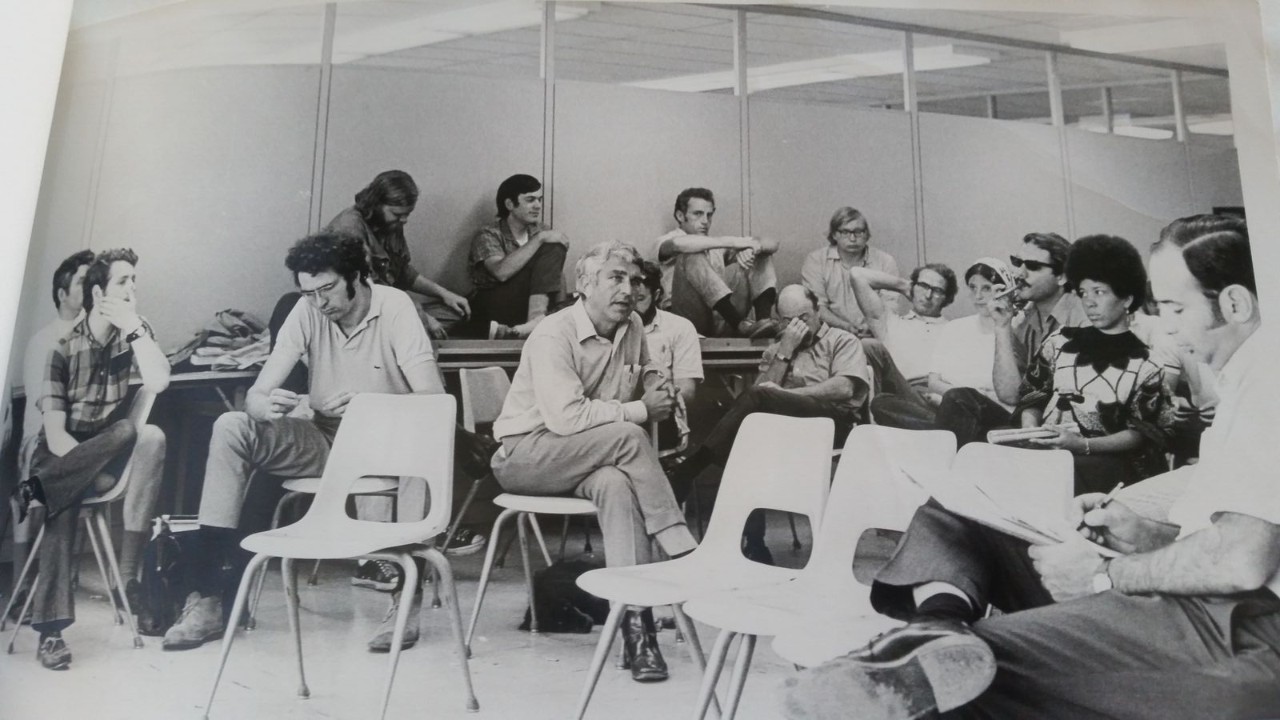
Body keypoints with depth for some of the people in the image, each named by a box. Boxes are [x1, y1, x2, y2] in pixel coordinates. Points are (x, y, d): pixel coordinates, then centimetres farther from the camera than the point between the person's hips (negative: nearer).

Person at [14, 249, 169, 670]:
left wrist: (134, 326, -20)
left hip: (106, 456, 2)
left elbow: (158, 382, -21)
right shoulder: (63, 348, -7)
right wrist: (106, 468, -23)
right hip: (59, 454, -1)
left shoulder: (134, 333, 0)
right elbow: (56, 436, -14)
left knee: (152, 438, -31)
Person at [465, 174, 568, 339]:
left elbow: (557, 274, 5)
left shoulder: (542, 232, 12)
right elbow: (501, 272, -23)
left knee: (554, 248, -16)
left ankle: (536, 318, -31)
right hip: (492, 311, -5)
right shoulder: (488, 235, -3)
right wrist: (539, 239, -19)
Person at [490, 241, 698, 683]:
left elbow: (649, 375, 27)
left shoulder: (632, 328, 6)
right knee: (627, 437, -31)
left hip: (594, 460, 5)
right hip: (525, 456, -5)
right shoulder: (554, 334, -17)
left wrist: (658, 388, 1)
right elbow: (565, 415, -29)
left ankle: (637, 623, -33)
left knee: (615, 484, -32)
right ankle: (684, 554, -21)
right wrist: (640, 410, -20)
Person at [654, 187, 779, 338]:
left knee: (761, 253, 4)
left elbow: (772, 244, 14)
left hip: (722, 322, 5)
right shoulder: (664, 243, 10)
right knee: (692, 256, -24)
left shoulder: (718, 246, 23)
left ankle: (764, 319, -23)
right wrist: (733, 242, -20)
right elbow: (678, 244, -18)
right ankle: (739, 324, -35)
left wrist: (751, 248, -11)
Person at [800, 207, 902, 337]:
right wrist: (846, 326, -19)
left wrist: (872, 325, -19)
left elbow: (890, 307, 3)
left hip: (874, 337, 2)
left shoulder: (885, 262, 11)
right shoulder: (814, 261, 5)